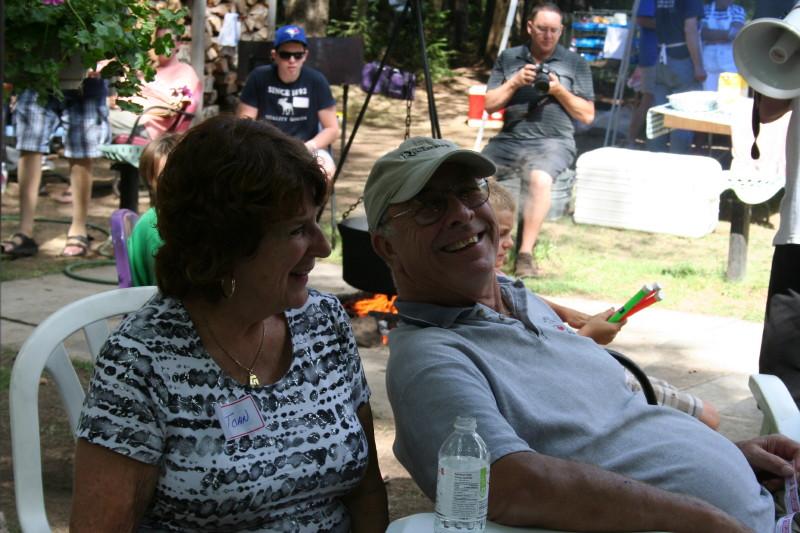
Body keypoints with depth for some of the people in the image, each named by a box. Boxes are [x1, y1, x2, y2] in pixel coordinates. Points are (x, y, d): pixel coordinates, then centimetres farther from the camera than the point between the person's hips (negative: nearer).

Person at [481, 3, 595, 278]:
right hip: (509, 138, 3)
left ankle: (526, 253, -33)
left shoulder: (575, 63, 12)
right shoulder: (509, 58, 17)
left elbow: (587, 115, 9)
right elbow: (490, 105, 12)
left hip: (553, 141, -3)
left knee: (540, 178, -36)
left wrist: (559, 91, -5)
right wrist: (515, 82, -3)